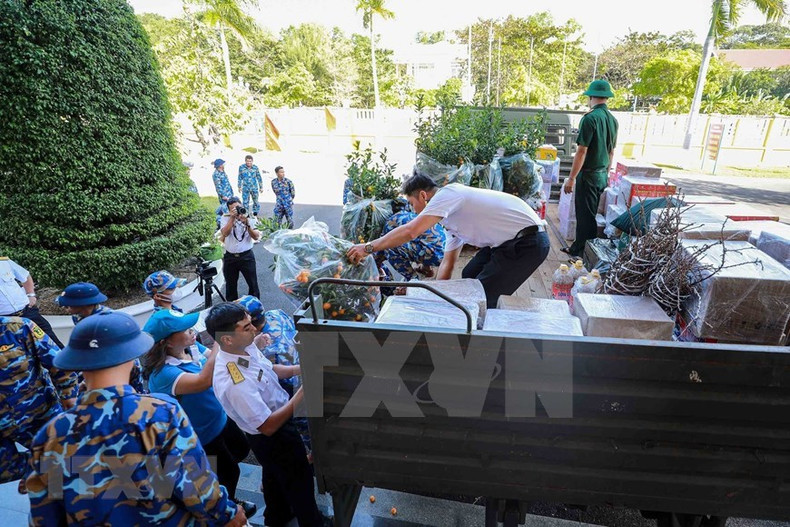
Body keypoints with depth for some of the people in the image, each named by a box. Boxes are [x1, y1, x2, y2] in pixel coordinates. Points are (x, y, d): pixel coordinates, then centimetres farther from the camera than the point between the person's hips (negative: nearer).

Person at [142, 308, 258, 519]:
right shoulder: (162, 373, -35)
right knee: (230, 472, 17)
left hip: (220, 419, 7)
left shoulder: (192, 346, -12)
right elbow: (203, 381, -50)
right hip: (203, 436, -7)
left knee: (242, 450, 28)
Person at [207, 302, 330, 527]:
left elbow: (269, 369, 4)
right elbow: (268, 426, -32)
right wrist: (302, 393, -33)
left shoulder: (245, 347, -16)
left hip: (275, 427, 8)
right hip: (273, 438, -8)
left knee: (274, 475, 32)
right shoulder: (234, 383, -41)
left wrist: (300, 368, -11)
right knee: (299, 479, 19)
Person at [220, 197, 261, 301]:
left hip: (247, 256, -1)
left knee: (253, 284, 4)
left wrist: (247, 223, -23)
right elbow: (225, 233, -17)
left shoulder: (249, 218, -1)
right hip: (230, 257, 1)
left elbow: (256, 237, -11)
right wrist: (232, 217, -21)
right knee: (230, 285, 14)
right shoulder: (225, 218, 1)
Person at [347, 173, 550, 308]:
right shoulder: (451, 215, 15)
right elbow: (448, 262, 18)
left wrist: (368, 247, -19)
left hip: (529, 241, -10)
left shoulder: (448, 193, -14)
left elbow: (410, 231, -24)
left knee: (484, 299, -8)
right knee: (469, 277, 18)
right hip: (510, 241, 10)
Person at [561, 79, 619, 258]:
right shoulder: (613, 119, 9)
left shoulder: (590, 118, -15)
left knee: (585, 216, -1)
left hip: (589, 175, -8)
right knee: (590, 214, 15)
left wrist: (571, 178, -15)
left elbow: (582, 151, -19)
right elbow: (611, 151, 16)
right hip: (603, 175, 8)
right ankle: (577, 248, 27)